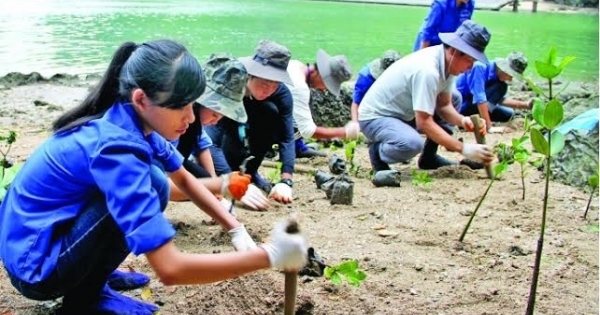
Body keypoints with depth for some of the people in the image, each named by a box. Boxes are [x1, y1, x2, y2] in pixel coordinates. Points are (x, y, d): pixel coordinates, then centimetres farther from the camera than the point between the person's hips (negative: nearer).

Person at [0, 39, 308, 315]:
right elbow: (170, 268, -35)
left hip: (51, 232, 8)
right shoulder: (116, 147, -31)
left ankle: (92, 279, 11)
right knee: (152, 186, -22)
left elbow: (183, 178, 12)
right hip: (34, 265, -8)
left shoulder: (130, 120, -5)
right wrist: (270, 255, -28)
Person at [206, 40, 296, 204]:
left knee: (271, 111, -27)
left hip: (249, 139, 4)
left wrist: (286, 181, -44)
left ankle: (250, 171, -8)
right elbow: (211, 142, -46)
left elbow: (287, 138, -29)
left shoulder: (281, 93, -25)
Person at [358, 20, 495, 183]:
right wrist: (464, 149, -31)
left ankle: (429, 157, 14)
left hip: (403, 112, 9)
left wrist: (462, 120, -21)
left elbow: (444, 105, 1)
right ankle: (378, 151, -4)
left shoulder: (448, 62, -5)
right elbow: (424, 122, -31)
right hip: (375, 117, -9)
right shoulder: (427, 70, -32)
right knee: (412, 144, -37)